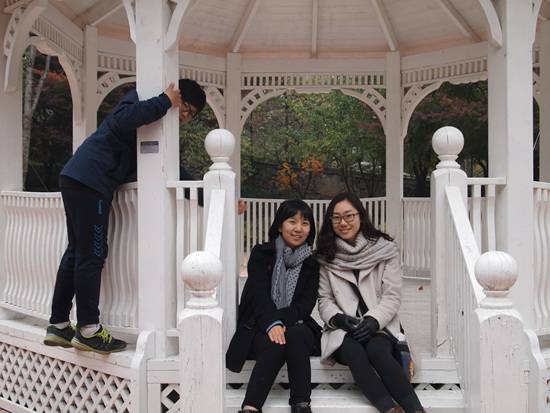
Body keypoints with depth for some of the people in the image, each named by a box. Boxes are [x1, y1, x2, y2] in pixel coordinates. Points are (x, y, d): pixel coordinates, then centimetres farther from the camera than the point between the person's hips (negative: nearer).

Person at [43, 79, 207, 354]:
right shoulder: (138, 97, -6)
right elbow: (125, 119, -30)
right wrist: (164, 101, -20)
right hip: (89, 180, -10)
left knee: (77, 253, 11)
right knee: (91, 254, -8)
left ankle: (58, 327, 18)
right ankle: (88, 330, -2)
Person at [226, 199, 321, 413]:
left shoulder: (311, 264, 14)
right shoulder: (261, 253, 7)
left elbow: (307, 303, 1)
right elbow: (259, 293, -7)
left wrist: (282, 321, -19)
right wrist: (272, 323, -25)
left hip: (295, 325, 2)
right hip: (259, 328, -2)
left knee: (296, 336, -33)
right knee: (275, 345, -34)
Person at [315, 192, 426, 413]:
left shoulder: (385, 249, 5)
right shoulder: (326, 257, 10)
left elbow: (392, 297, 1)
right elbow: (324, 300, 9)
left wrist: (373, 321, -16)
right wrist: (338, 319, -13)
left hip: (379, 328, -1)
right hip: (343, 330, 1)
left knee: (377, 351, -34)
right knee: (353, 352, -33)